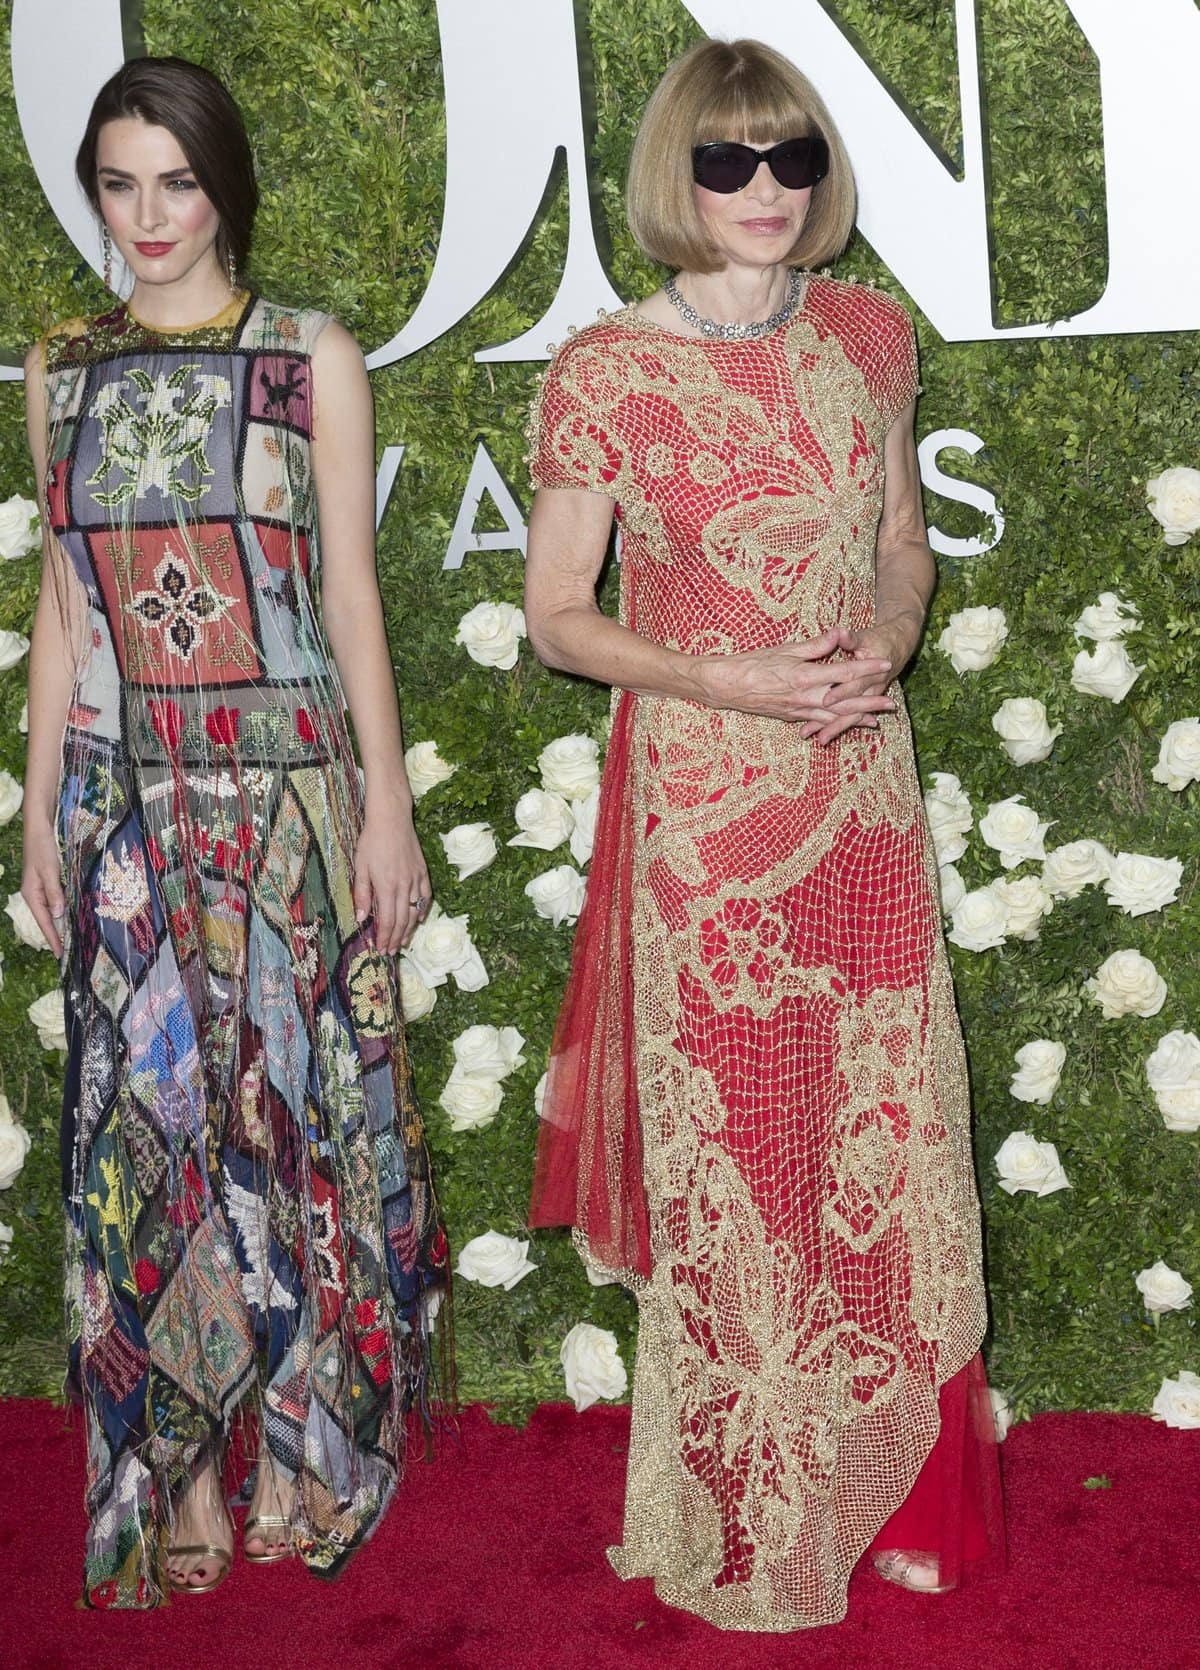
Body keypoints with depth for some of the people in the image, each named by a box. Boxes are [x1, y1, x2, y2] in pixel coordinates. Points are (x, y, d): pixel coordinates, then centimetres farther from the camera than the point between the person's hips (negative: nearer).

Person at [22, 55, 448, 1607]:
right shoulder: (63, 370, 9)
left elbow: (352, 592, -1)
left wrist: (387, 803, -5)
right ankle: (183, 1473, 16)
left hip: (288, 782, -2)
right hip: (124, 793, 3)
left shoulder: (312, 357, 0)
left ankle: (310, 1451, 22)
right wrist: (41, 808, 8)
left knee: (299, 1097, 4)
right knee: (149, 1107, 5)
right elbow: (63, 603, 11)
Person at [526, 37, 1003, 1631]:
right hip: (704, 799, -4)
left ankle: (890, 1486, 31)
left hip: (864, 786, 4)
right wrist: (730, 681, -18)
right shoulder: (605, 374, -10)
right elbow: (556, 615, -6)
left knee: (889, 1138, 11)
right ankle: (748, 1522, 26)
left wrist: (886, 638, -8)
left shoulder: (869, 335, 3)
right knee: (728, 1158, 7)